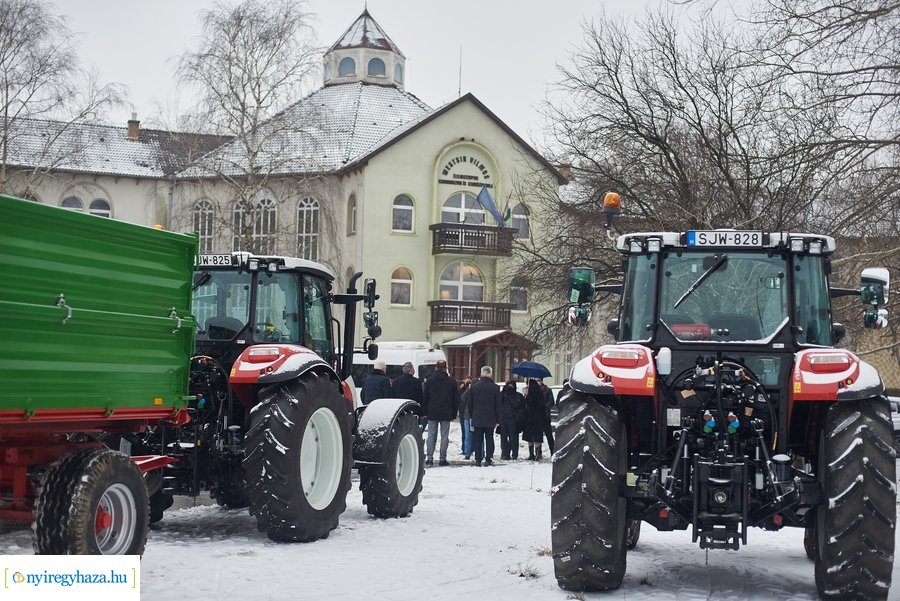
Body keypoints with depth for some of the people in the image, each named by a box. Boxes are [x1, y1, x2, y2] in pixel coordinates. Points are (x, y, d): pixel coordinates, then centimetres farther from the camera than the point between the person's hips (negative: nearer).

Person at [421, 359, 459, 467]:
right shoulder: (452, 381, 1)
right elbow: (456, 399, 4)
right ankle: (443, 458, 3)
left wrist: (424, 412, 8)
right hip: (446, 414, 0)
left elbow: (424, 397, 3)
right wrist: (454, 413, 11)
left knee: (431, 436, 4)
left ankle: (429, 458, -2)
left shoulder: (429, 380, 1)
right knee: (444, 436, 4)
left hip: (432, 413, 0)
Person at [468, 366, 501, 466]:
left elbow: (470, 404, 7)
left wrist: (471, 416, 17)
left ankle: (478, 460, 3)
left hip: (477, 419, 1)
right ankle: (488, 459, 1)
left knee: (478, 439, 5)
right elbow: (498, 405, -2)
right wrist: (497, 420, 4)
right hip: (490, 419, -1)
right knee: (489, 439, 5)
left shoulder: (474, 386, 1)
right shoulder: (495, 387, -5)